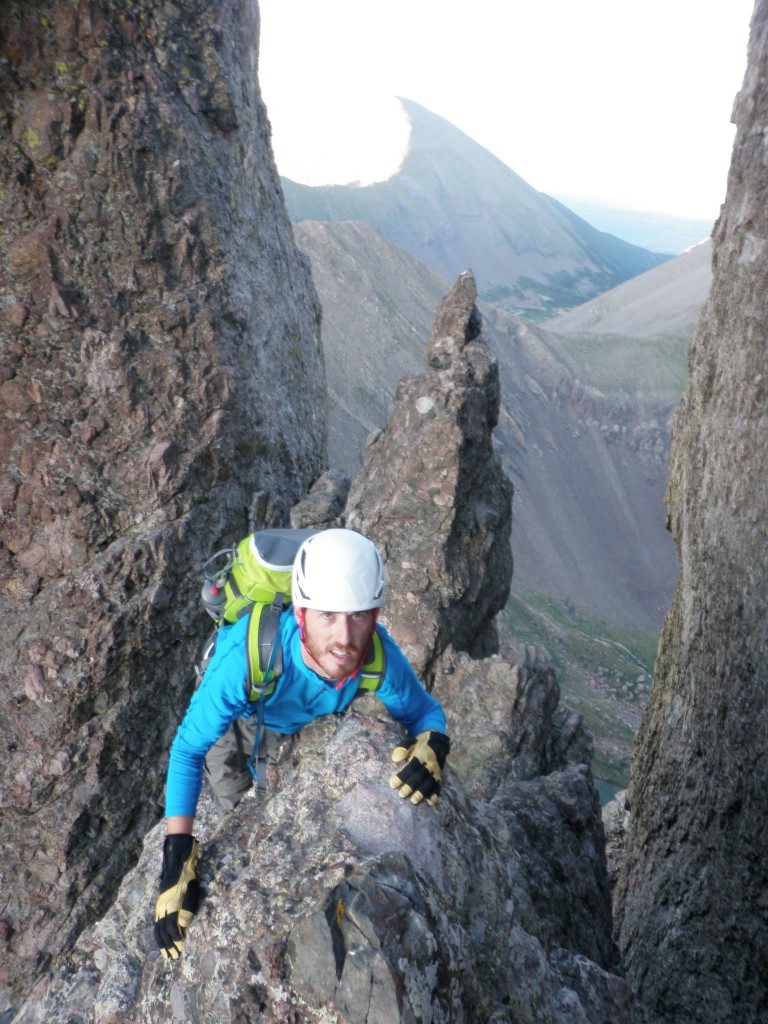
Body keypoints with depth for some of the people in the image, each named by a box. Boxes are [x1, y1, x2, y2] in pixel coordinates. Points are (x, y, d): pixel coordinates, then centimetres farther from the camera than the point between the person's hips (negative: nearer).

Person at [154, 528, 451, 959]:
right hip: (241, 715, -2)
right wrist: (177, 860, -44)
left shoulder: (381, 657, -40)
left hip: (314, 721, 2)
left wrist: (433, 746, -44)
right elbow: (187, 750, -37)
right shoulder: (248, 657, -50)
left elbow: (426, 712, -19)